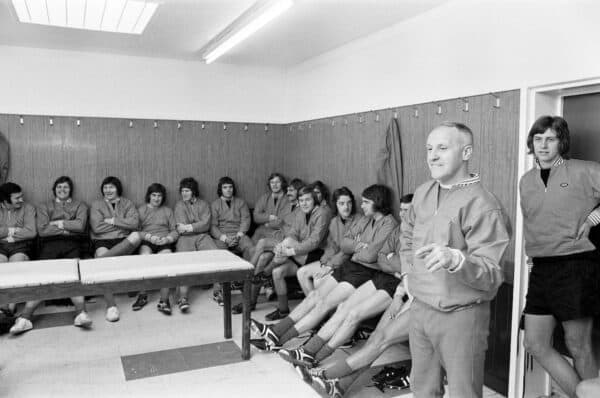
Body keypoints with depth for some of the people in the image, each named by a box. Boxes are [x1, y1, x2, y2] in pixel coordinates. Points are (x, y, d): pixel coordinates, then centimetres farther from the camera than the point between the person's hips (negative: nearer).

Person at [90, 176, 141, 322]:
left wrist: (112, 221, -4)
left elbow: (135, 223, -2)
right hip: (103, 241, 0)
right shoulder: (96, 205, 14)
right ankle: (111, 306, -33)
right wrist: (122, 224, 0)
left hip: (124, 243, 1)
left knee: (136, 236, -34)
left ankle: (101, 258, -34)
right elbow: (96, 228, -3)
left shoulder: (127, 203, 16)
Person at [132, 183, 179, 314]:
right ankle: (142, 296, -20)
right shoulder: (141, 210, 19)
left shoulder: (168, 211, 24)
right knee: (144, 256, -35)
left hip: (165, 242, 1)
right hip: (146, 241, -1)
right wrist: (149, 236, -12)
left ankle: (164, 301, -31)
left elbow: (175, 231, 15)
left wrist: (167, 239, -7)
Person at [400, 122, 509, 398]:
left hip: (461, 316, -6)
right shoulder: (422, 193, 4)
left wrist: (456, 259, -39)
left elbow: (492, 276, -22)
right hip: (420, 308, 6)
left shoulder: (482, 205, -18)